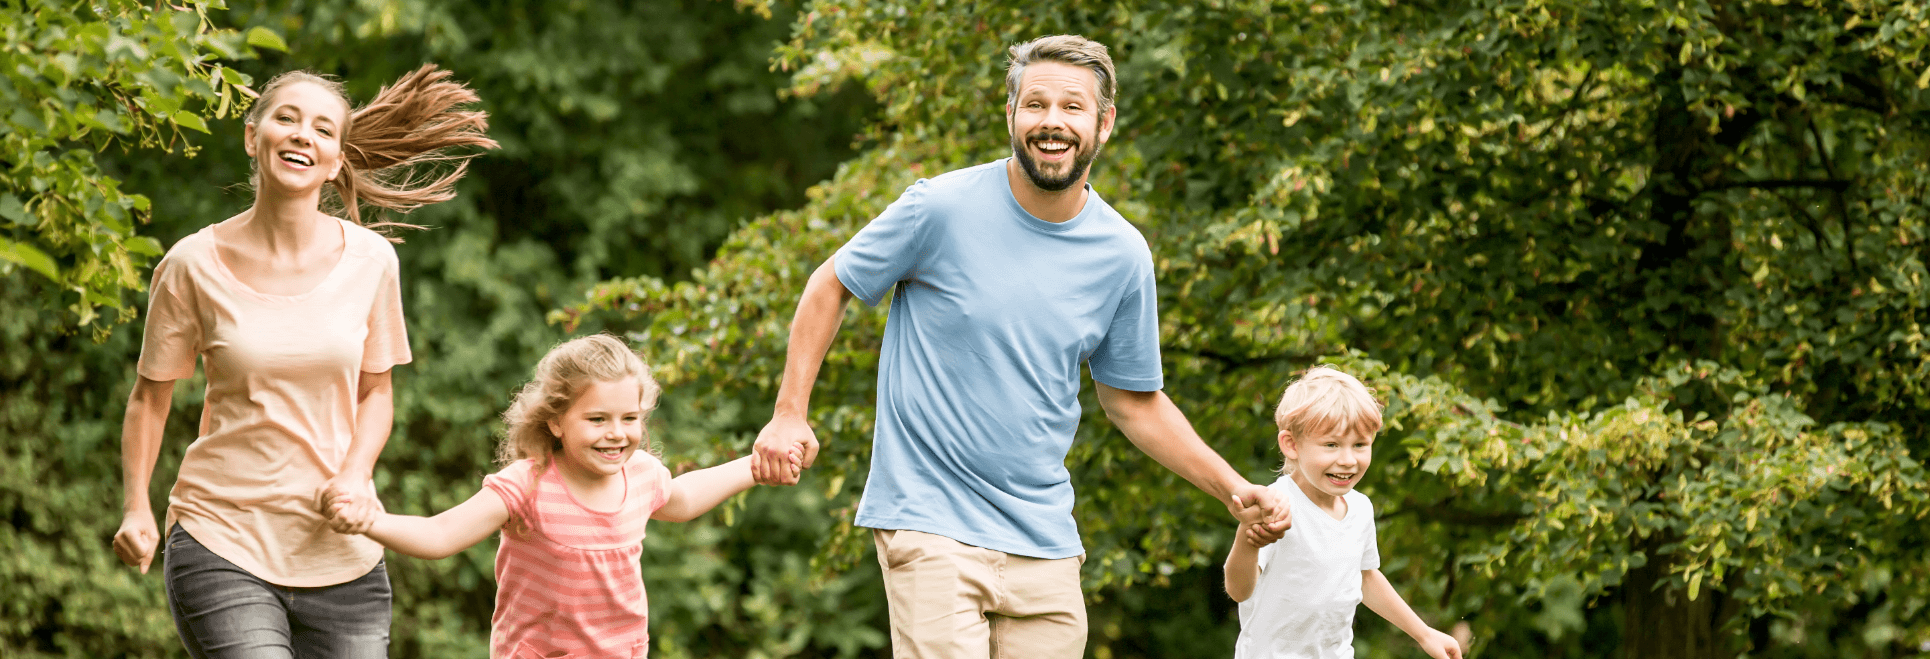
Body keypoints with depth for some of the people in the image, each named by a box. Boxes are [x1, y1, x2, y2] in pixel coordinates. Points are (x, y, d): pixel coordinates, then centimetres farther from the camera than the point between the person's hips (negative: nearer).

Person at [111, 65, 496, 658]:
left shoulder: (368, 260, 2)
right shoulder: (194, 265, -4)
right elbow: (150, 396, 6)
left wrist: (353, 475, -6)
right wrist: (136, 507, -7)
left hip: (341, 554, 3)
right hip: (222, 542, -3)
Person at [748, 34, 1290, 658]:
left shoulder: (1122, 255, 2)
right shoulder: (942, 208, -9)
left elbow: (1133, 401, 13)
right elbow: (830, 286, 4)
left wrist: (1233, 488, 4)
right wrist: (789, 414, -3)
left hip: (1044, 537, 4)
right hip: (929, 522, -4)